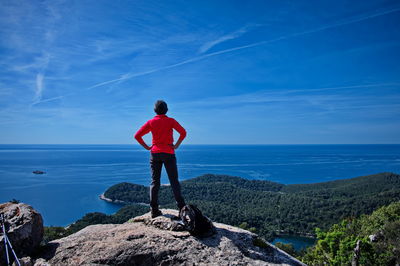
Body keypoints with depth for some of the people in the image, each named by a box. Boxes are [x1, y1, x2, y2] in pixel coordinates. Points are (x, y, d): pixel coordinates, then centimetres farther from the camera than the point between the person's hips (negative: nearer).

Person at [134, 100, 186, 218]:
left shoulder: (151, 122, 5)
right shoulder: (171, 121, 1)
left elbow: (137, 136, 1)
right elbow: (183, 132, -7)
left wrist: (147, 147, 6)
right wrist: (176, 145, 1)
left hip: (155, 153, 2)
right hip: (169, 154, -2)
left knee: (155, 182, 5)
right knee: (174, 182, 2)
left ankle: (154, 210, 3)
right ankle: (181, 207, -2)